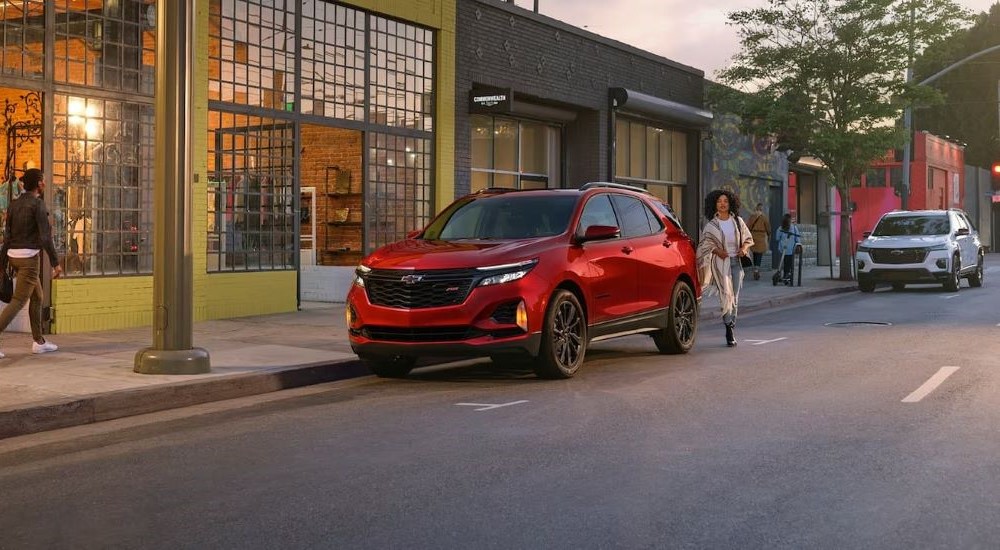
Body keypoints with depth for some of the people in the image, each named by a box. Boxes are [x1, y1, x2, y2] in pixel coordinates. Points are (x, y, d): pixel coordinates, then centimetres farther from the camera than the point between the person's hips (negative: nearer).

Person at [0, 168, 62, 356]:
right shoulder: (38, 204, -12)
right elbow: (45, 236, -18)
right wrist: (56, 263, -15)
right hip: (29, 256, -8)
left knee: (37, 297, 18)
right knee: (18, 301, -8)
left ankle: (39, 342, 20)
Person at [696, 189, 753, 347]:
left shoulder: (737, 221, 9)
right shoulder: (711, 225, 2)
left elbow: (748, 238, 18)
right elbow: (704, 244, 0)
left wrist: (744, 247, -3)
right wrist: (717, 250, -17)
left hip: (736, 261, 3)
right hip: (721, 262, -3)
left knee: (735, 297, 4)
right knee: (726, 294, -16)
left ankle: (731, 331, 15)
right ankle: (729, 327, -9)